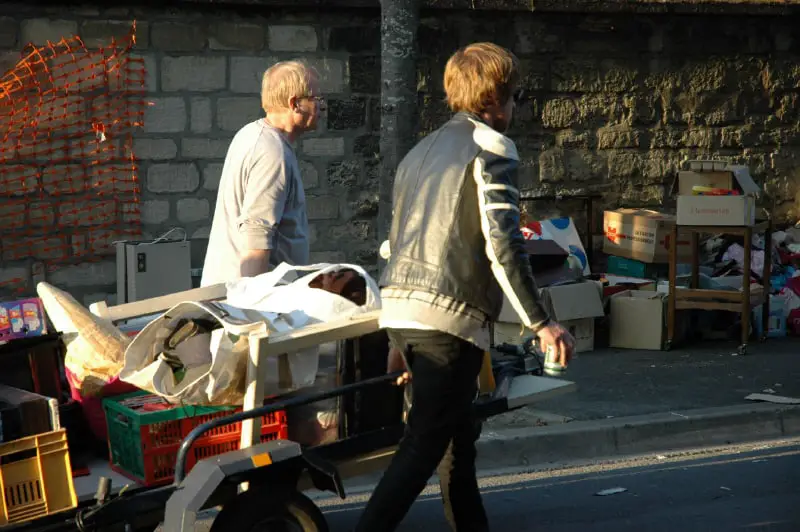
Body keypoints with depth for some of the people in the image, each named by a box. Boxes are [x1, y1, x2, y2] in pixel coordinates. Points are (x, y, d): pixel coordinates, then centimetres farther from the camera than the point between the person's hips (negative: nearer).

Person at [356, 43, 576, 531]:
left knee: (459, 436, 18)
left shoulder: (420, 152, 21)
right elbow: (502, 246, -15)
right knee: (423, 446, -7)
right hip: (451, 316, -8)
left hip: (401, 308, 8)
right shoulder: (491, 150, -4)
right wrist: (541, 323, -12)